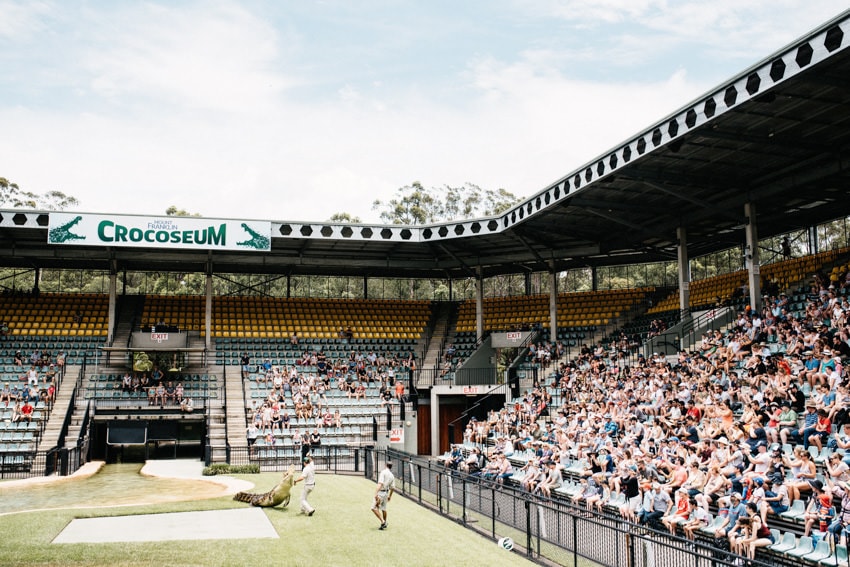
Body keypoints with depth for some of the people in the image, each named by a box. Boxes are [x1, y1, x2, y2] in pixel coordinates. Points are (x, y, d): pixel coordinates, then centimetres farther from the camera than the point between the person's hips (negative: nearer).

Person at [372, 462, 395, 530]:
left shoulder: (383, 472, -12)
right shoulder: (392, 476, 10)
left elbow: (380, 483, -23)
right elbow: (392, 488, 12)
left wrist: (376, 493, -28)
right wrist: (390, 496, 26)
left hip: (381, 492, -8)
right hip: (386, 493, 8)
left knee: (374, 508, -7)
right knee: (383, 509, 20)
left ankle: (383, 522, -16)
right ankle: (385, 524, 30)